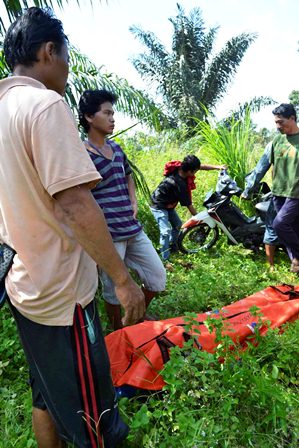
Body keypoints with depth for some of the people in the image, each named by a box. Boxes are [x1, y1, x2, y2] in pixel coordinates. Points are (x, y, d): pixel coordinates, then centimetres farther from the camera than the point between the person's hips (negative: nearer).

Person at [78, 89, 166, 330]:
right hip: (108, 237, -7)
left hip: (133, 229, 7)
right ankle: (119, 330, 37)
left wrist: (133, 203, 11)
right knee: (114, 291, 8)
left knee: (158, 279, 13)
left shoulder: (116, 147, 11)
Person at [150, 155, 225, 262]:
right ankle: (165, 260, -17)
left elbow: (201, 166, 3)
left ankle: (172, 248, 39)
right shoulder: (179, 184, -35)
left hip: (168, 205, 10)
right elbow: (188, 204, -24)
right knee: (166, 232, -22)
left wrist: (217, 167, -2)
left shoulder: (180, 167, -14)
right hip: (159, 207, -10)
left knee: (177, 225, 20)